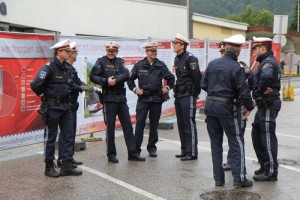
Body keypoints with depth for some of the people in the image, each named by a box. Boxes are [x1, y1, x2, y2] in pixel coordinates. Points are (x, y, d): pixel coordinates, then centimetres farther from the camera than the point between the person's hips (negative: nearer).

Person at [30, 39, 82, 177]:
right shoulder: (49, 67, -15)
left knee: (68, 135, 7)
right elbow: (35, 85, -23)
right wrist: (44, 95, -9)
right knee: (51, 137, 3)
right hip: (52, 107, -8)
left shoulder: (66, 67, 10)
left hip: (65, 106, 8)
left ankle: (67, 166, 13)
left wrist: (66, 93, 12)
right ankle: (49, 167, 15)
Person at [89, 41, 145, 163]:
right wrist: (106, 81, -17)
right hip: (109, 99, -4)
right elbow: (92, 76, -8)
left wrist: (115, 79, -17)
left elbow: (126, 75, -4)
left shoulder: (120, 61, 11)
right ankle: (111, 154, 11)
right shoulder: (101, 61, 0)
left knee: (128, 126, 5)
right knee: (110, 127, 1)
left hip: (121, 98, 4)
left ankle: (132, 153, 11)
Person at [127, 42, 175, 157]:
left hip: (157, 99, 2)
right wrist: (135, 89, -1)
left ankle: (152, 147, 20)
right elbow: (130, 79, 10)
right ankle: (136, 148, -2)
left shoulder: (161, 65, 6)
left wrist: (167, 87, 3)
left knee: (154, 124, 9)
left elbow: (171, 78, 17)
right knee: (140, 123, -7)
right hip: (143, 98, -2)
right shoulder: (139, 65, 2)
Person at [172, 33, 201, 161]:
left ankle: (192, 153, -1)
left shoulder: (190, 58, -12)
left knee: (189, 124, -6)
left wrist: (196, 93, -7)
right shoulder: (177, 59, 15)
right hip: (179, 95, 9)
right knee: (181, 125, 12)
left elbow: (197, 77, -13)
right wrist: (176, 91, 15)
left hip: (188, 96, -9)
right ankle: (185, 151, 21)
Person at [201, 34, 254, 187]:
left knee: (215, 143, 13)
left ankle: (218, 178, 17)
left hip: (210, 104, 6)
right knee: (237, 143, 5)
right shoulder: (236, 68, -13)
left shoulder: (212, 64, 4)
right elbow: (244, 91, -14)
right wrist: (249, 107, 0)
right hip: (227, 107, -5)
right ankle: (239, 178, 4)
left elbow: (203, 85, 9)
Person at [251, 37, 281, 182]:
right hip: (264, 106, 10)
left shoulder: (268, 62, -15)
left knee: (267, 138, -5)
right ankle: (265, 166, 27)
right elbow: (258, 81, 9)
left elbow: (266, 77, -38)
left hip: (268, 106, -10)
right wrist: (260, 90, -12)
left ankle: (271, 172, 2)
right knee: (257, 136, 16)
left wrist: (260, 90, -21)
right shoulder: (266, 62, 19)